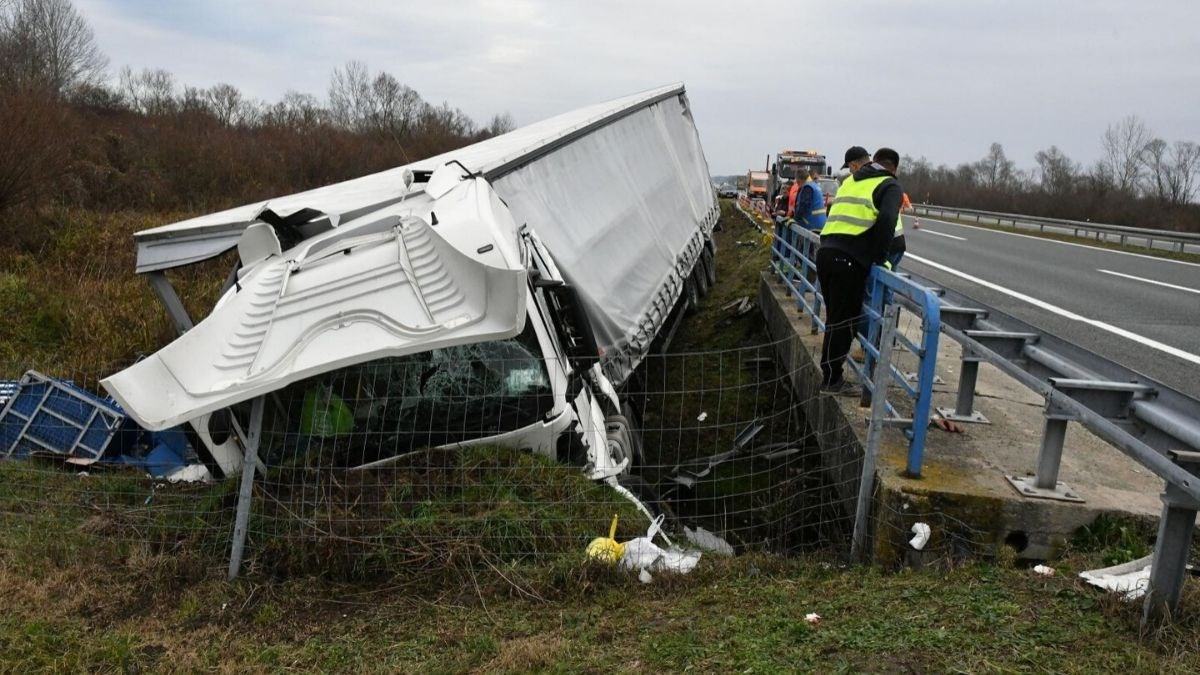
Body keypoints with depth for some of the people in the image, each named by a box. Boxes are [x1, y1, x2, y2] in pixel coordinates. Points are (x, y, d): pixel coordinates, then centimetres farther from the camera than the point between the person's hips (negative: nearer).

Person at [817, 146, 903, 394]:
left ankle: (832, 373, 23)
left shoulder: (851, 181, 25)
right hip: (849, 260, -7)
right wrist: (880, 258, -4)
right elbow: (887, 221, -14)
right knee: (843, 320, -1)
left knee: (835, 317, 16)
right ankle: (832, 379, 4)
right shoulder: (890, 186, 3)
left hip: (826, 251, 7)